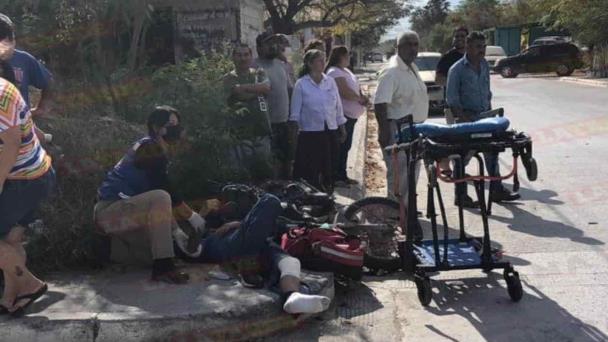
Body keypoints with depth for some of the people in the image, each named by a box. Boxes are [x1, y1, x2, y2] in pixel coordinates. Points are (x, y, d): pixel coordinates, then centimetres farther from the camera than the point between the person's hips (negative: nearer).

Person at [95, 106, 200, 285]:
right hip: (111, 210, -10)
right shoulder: (150, 147, -13)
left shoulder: (158, 151, 16)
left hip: (114, 212, 10)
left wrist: (178, 230, 9)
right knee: (160, 198, -32)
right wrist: (191, 216, -15)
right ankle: (164, 267, -32)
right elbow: (165, 190, -20)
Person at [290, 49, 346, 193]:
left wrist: (342, 128, 13)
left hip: (331, 132, 4)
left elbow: (338, 106, 12)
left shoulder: (330, 81, 8)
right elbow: (295, 111, -2)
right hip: (310, 133, -4)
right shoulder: (301, 84, -3)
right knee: (309, 172, -2)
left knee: (329, 170, 11)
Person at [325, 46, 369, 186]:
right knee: (341, 147, -5)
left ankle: (342, 176, 23)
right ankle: (336, 177, 2)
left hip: (350, 115, 10)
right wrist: (360, 99, -9)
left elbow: (356, 87, 22)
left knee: (345, 146, 14)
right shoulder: (335, 72, -15)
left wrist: (362, 97, 2)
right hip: (342, 115, -10)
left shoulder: (345, 71, 17)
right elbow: (345, 92, -23)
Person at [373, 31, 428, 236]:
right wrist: (384, 132, -28)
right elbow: (380, 103, -23)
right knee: (398, 174, -5)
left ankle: (406, 209, 29)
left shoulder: (413, 69, 15)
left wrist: (420, 127, 22)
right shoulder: (392, 72, -16)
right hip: (398, 132, -10)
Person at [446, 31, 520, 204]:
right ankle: (461, 195, 10)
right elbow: (452, 99, -12)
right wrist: (464, 118, -18)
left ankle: (497, 190, 25)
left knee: (492, 152, 13)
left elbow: (487, 92, 17)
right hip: (466, 117, -7)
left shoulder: (485, 65, 10)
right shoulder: (457, 69, -11)